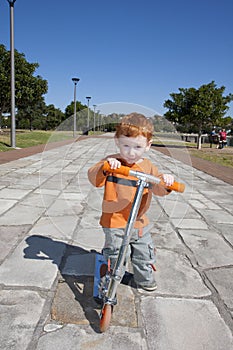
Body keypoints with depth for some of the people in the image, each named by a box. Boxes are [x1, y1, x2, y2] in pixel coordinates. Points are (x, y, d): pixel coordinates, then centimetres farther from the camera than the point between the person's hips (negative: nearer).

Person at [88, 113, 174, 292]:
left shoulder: (148, 167, 0)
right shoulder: (111, 162, -10)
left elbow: (158, 189, -4)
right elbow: (93, 178, -20)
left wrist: (165, 182, -27)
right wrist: (104, 167, -39)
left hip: (140, 222, 4)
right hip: (115, 222, -4)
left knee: (145, 254, 21)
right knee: (115, 256, 1)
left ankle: (145, 278, 47)